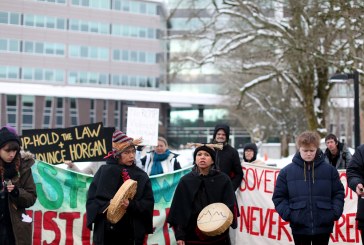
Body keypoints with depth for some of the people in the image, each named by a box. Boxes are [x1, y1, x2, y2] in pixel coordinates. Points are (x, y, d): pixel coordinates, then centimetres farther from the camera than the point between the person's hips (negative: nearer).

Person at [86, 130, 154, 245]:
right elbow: (92, 199, 1)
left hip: (132, 233, 1)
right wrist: (106, 206, -17)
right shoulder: (104, 171, 3)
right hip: (105, 232, -1)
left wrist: (131, 205, -15)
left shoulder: (142, 176, 6)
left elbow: (149, 203, 2)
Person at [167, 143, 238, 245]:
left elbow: (230, 206, 1)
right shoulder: (186, 181, 4)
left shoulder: (223, 180, 2)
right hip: (192, 236, 0)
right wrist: (179, 235, -2)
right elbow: (179, 208, 3)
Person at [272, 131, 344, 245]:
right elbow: (279, 196, 5)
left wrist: (335, 212, -5)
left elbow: (338, 193, 8)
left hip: (323, 226, 1)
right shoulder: (286, 171, 1)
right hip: (299, 226, 0)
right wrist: (287, 214, -8)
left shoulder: (329, 170, 4)